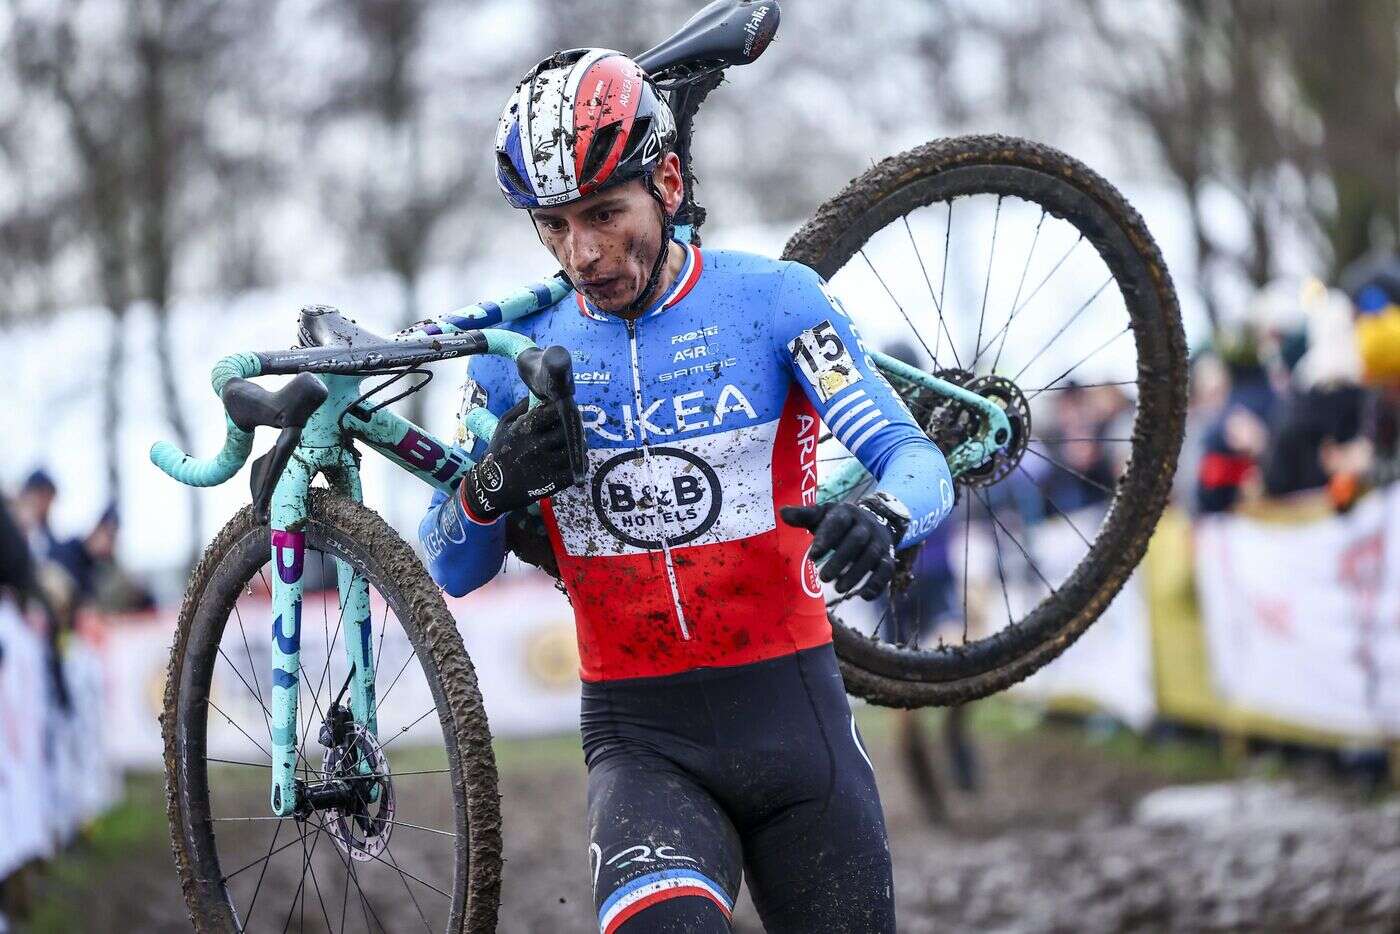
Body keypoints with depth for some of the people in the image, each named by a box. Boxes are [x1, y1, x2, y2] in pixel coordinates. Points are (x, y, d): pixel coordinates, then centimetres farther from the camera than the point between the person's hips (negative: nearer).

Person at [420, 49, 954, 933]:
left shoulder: (774, 300, -2)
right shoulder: (520, 352, 4)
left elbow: (917, 460, -10)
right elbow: (450, 572, 8)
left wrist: (882, 518, -34)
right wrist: (488, 487, -15)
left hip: (794, 723, 1)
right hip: (643, 745, -1)